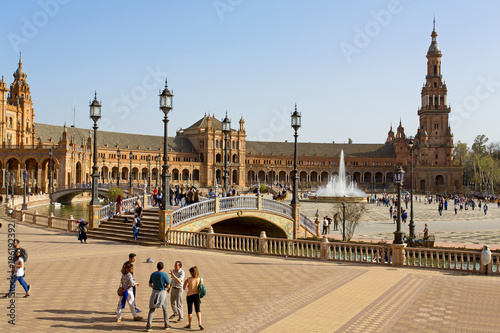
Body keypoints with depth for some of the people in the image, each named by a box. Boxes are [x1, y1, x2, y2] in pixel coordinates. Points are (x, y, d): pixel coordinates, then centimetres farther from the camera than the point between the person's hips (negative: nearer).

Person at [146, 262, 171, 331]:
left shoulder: (153, 274, 1)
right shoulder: (164, 275, -11)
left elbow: (150, 284, 10)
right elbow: (168, 286, -10)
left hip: (154, 292, 3)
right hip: (162, 292, -2)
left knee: (152, 309, 8)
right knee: (165, 309, 15)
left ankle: (148, 326, 0)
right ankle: (166, 325, 20)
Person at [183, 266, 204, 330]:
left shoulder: (189, 279, -16)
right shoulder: (200, 279, -6)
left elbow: (185, 288, -14)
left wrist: (185, 282, 3)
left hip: (190, 296, -3)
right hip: (197, 295, 3)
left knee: (190, 310, 10)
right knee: (197, 309, 8)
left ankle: (189, 324, 21)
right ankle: (200, 323, -9)